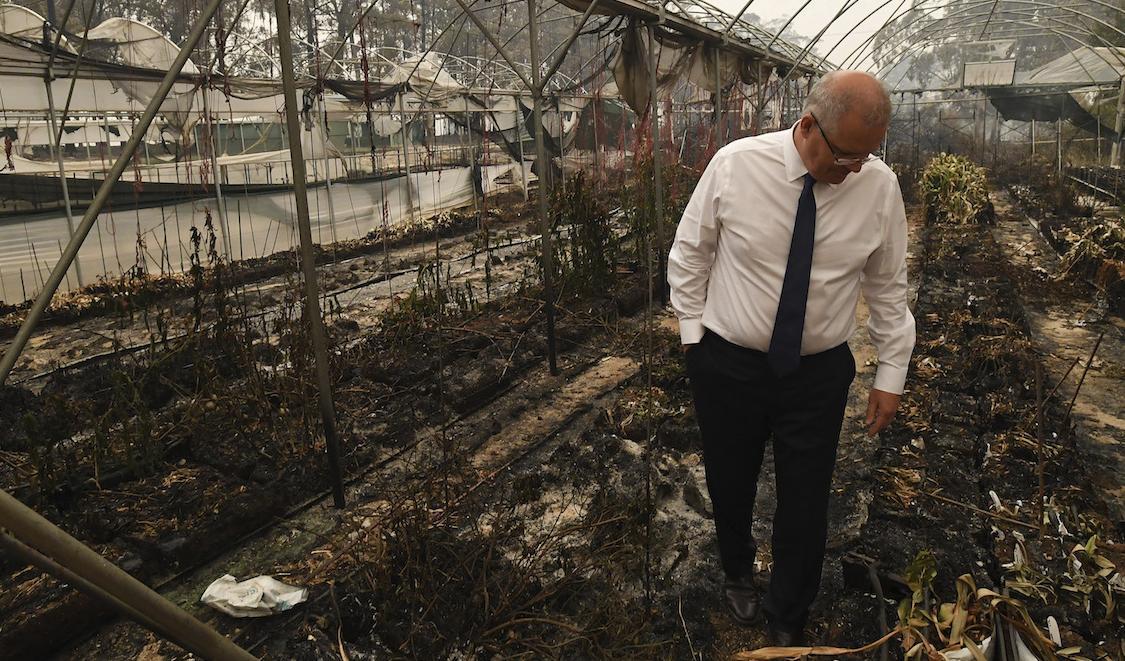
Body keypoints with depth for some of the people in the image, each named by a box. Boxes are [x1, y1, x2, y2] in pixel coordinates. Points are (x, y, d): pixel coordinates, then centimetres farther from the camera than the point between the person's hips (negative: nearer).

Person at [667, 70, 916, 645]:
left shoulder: (880, 186, -8)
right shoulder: (735, 165, -14)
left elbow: (887, 287, 3)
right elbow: (688, 252, -1)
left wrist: (891, 374, 6)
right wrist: (693, 335, 1)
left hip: (818, 374, 1)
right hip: (727, 365, 0)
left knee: (805, 503, 9)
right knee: (729, 488, 17)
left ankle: (788, 625, 37)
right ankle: (737, 575, 51)